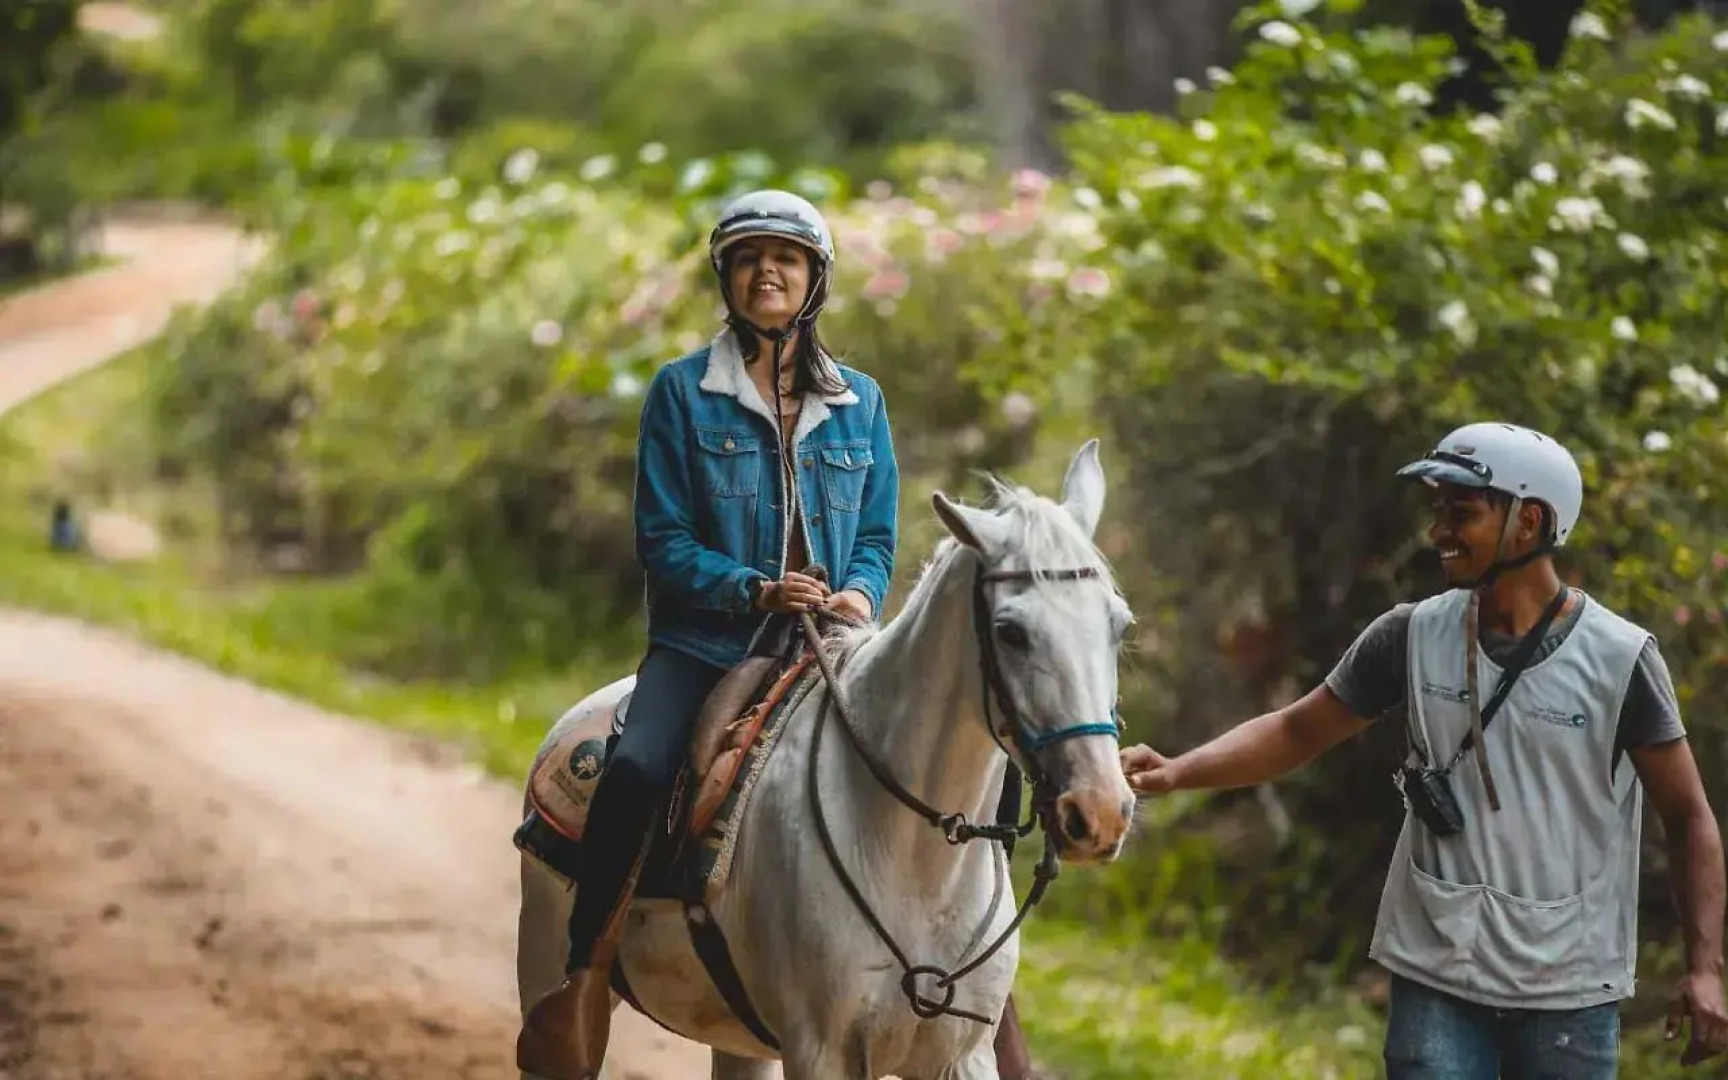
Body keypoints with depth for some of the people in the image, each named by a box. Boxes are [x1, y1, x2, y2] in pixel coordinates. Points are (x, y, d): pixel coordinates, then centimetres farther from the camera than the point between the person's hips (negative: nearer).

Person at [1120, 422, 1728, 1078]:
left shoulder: (1620, 659, -6)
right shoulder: (1411, 638, 1)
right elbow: (1297, 732, 10)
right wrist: (1178, 772, -6)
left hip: (1569, 991, -2)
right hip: (1435, 977, 2)